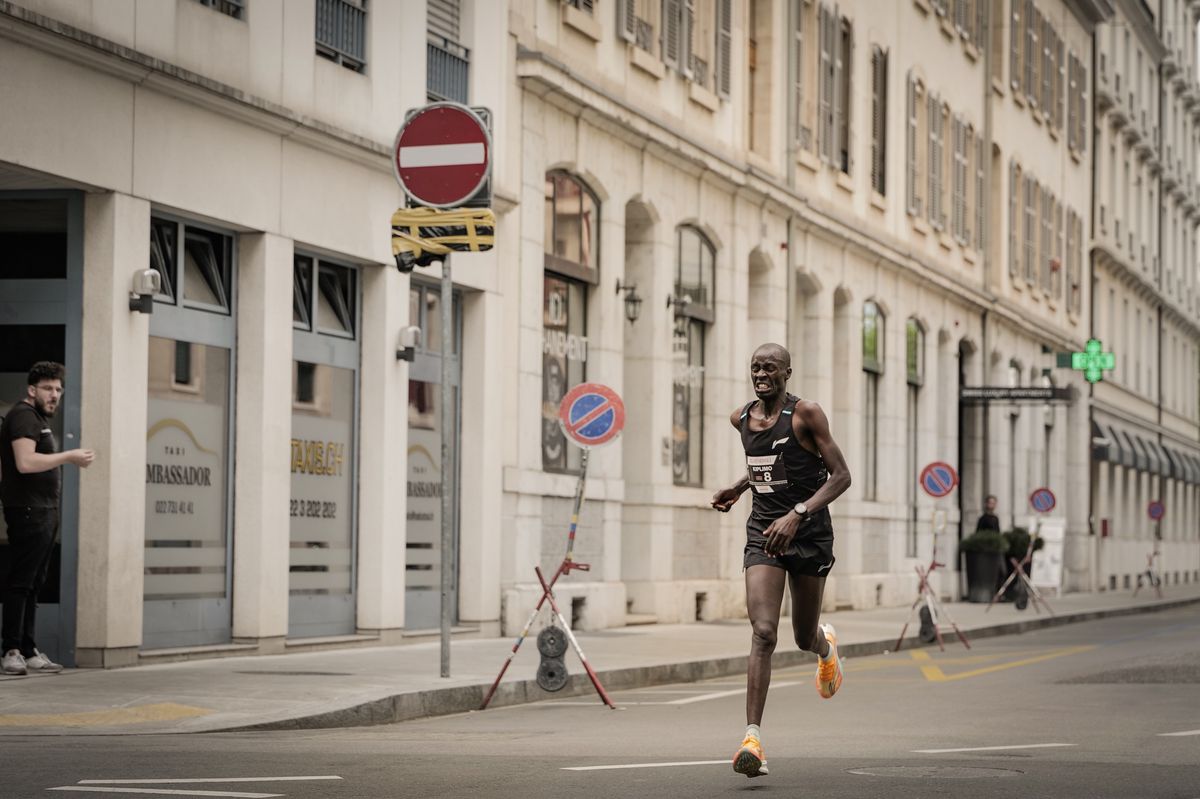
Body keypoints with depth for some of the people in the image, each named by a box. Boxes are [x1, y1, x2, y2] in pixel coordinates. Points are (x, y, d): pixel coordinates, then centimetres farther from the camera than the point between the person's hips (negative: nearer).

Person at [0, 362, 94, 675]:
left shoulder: (40, 419, 22)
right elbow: (25, 462, -22)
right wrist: (69, 456, -18)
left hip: (43, 512, 10)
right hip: (27, 511, -10)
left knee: (33, 585, 9)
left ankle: (29, 652, 11)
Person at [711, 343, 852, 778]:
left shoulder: (805, 413, -11)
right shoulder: (741, 418, 7)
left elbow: (841, 476, -13)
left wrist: (797, 514, -25)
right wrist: (736, 489, 9)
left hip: (809, 533, -3)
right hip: (763, 531, 3)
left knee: (804, 637, 12)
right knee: (763, 632, -16)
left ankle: (826, 645, 53)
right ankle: (753, 737, -22)